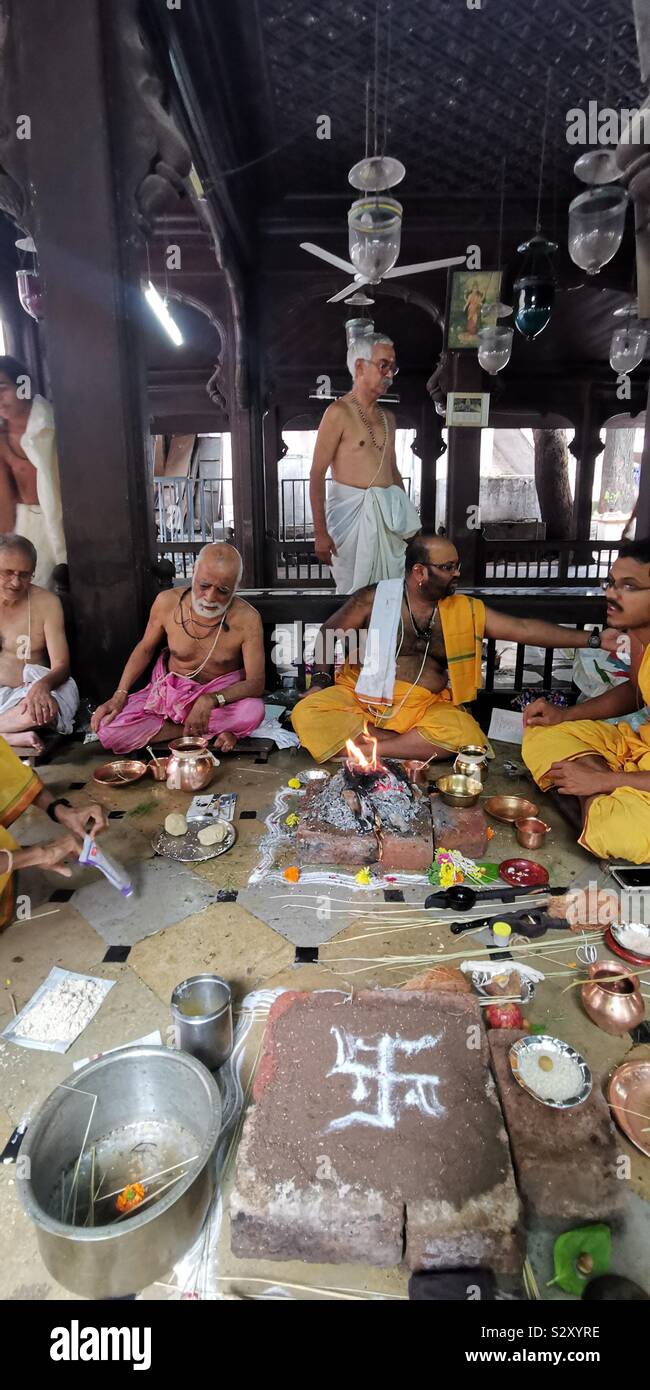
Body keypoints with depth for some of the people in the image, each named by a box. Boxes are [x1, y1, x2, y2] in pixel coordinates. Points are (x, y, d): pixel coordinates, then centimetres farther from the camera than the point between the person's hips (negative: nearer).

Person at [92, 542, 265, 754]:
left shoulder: (247, 619, -24)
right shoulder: (167, 602, -15)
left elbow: (255, 683, -22)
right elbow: (145, 649, 3)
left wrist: (210, 701, -39)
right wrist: (119, 695, -7)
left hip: (222, 695, -3)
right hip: (169, 691, 4)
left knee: (253, 711, -37)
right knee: (108, 731, -17)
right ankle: (215, 730, -11)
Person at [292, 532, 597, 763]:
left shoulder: (465, 611, 4)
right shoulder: (375, 598, -3)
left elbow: (524, 629, 2)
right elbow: (329, 633, 8)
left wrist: (590, 638, -2)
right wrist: (321, 679, -4)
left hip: (426, 707, 2)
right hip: (363, 697, -1)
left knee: (465, 734, -29)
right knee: (308, 713, -27)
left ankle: (370, 748, -20)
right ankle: (407, 744, -24)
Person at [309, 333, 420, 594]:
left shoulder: (387, 417, 15)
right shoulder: (339, 413, -6)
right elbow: (317, 475, -10)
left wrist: (405, 515, 19)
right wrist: (320, 532, -16)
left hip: (388, 513, 6)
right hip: (352, 511, -6)